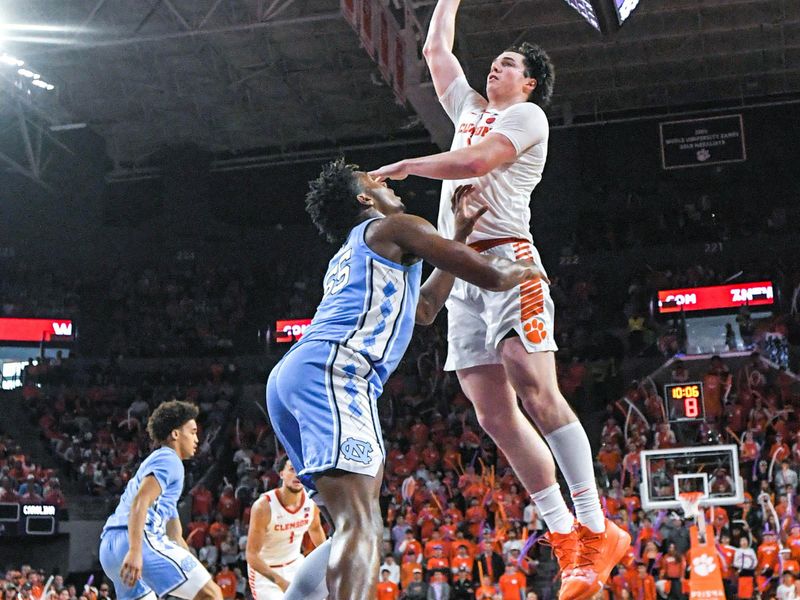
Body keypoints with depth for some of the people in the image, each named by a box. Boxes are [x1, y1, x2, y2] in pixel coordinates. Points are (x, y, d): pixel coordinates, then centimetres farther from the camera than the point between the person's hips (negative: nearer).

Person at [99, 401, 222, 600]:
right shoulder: (169, 459, 3)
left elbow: (175, 535, 34)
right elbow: (140, 501, -16)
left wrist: (197, 572, 32)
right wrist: (135, 551, -27)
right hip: (139, 540, -10)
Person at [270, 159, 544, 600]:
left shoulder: (347, 260, 39)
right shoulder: (394, 228, 13)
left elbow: (425, 308, 46)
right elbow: (488, 276, 7)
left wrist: (460, 233, 50)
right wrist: (523, 269, 30)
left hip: (289, 374, 9)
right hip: (331, 370, -9)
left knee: (355, 525, 15)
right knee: (361, 525, -21)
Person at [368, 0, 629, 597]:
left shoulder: (528, 115, 5)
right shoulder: (470, 108, 27)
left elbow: (475, 161, -11)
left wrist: (406, 166, -3)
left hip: (506, 259, -7)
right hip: (461, 273, 8)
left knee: (534, 387, -21)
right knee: (494, 413, -2)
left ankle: (596, 531, -19)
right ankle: (566, 537, -1)